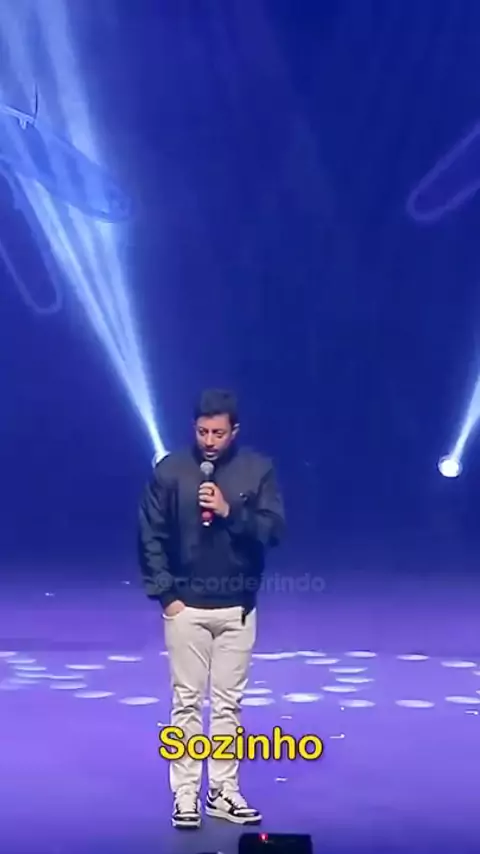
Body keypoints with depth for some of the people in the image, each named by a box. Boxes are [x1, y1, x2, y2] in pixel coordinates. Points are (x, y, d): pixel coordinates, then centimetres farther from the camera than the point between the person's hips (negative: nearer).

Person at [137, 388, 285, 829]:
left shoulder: (258, 469, -2)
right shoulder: (170, 470, -4)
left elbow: (275, 530, -6)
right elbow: (151, 536, -2)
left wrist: (230, 512, -20)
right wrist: (166, 593, -7)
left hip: (238, 609, 1)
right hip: (186, 607, -1)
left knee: (229, 703, 9)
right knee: (187, 702, 4)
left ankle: (224, 791, 20)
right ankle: (186, 795, 13)